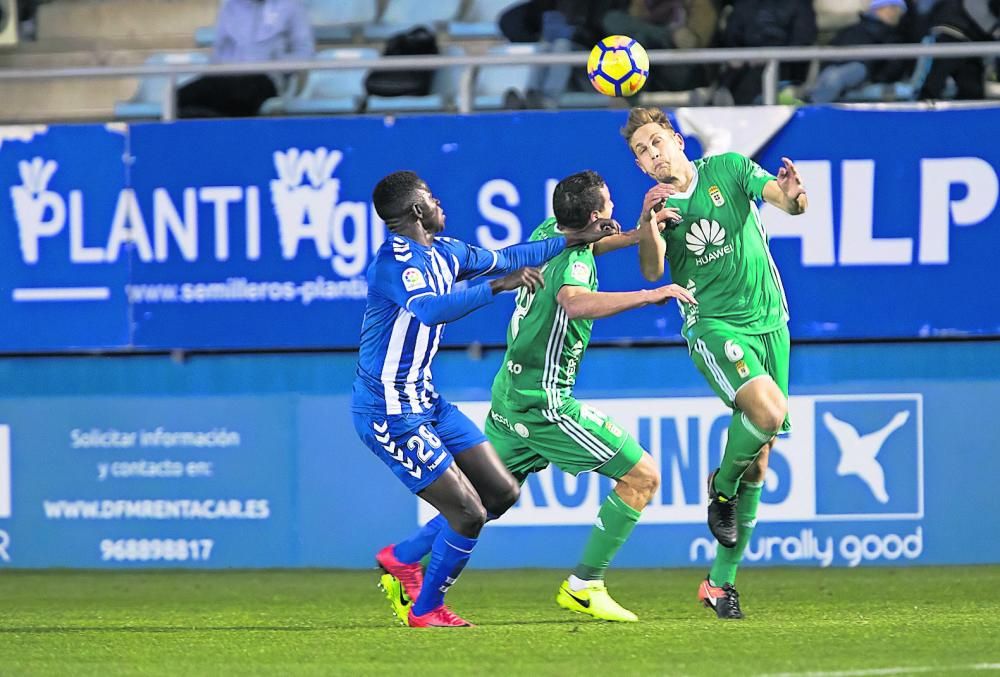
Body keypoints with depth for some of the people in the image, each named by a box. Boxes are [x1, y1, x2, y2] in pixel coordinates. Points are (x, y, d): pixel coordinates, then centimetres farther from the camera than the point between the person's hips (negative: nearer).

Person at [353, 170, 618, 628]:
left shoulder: (443, 253, 7)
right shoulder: (394, 263, -22)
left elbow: (501, 259, 23)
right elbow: (430, 309, -42)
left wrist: (574, 240, 24)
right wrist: (499, 286, -46)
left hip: (425, 401, 10)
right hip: (389, 414, -10)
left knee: (501, 494, 9)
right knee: (467, 513, -9)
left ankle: (402, 557, 23)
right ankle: (425, 609, 12)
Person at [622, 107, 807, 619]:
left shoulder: (729, 169, 3)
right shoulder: (658, 206, 3)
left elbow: (787, 202, -10)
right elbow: (651, 272, -13)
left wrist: (792, 195, -33)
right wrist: (647, 227, -33)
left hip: (769, 322, 2)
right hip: (712, 324, -2)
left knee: (757, 463, 3)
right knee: (768, 409, -30)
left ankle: (721, 580, 11)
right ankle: (721, 487, -2)